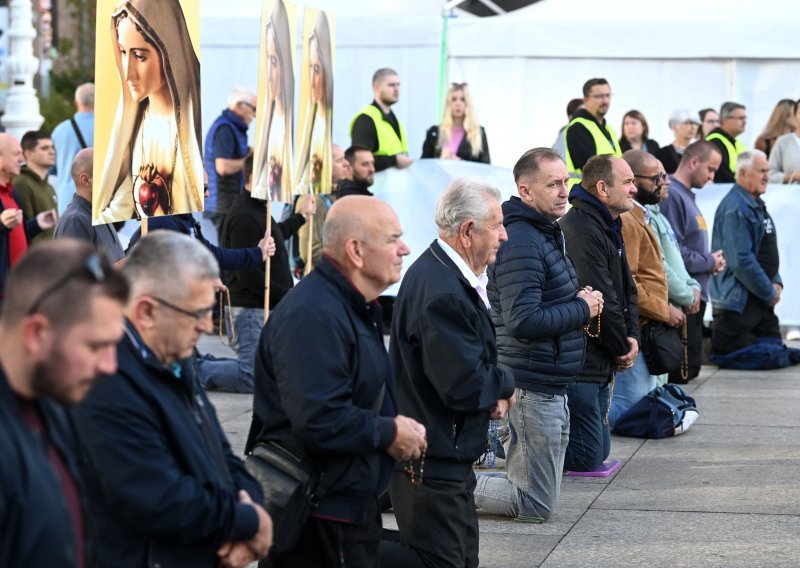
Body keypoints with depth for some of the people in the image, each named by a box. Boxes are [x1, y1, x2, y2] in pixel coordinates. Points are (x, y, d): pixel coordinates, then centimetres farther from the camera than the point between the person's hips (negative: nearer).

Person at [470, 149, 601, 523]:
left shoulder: (545, 234, 14)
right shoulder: (521, 243, -20)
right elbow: (523, 322, -27)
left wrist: (578, 307, 5)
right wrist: (582, 309, -15)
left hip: (549, 386, 11)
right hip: (534, 389, -11)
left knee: (532, 495, 20)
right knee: (538, 505, -6)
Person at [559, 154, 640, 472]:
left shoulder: (609, 227, 15)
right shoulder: (582, 231, -20)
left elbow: (626, 288, 19)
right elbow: (601, 299, -21)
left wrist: (632, 337, 3)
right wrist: (622, 348, -7)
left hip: (599, 363, 11)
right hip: (578, 364, -11)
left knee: (600, 451, 15)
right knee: (588, 457, -8)